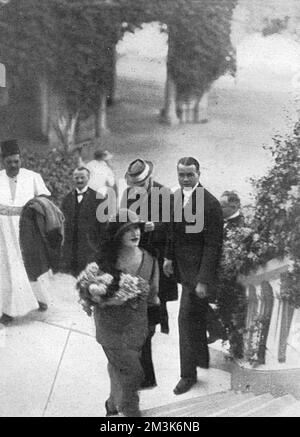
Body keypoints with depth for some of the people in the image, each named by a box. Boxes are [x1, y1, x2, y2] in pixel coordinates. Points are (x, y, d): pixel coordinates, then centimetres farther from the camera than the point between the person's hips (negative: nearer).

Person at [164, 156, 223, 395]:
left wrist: (203, 280, -22)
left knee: (188, 318, -2)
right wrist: (169, 256, 7)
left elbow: (213, 245, -21)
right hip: (184, 268, 7)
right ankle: (201, 358, 44)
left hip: (198, 270, -7)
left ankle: (189, 374, 13)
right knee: (196, 317, 23)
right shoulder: (177, 198, 4)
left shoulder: (210, 204, -21)